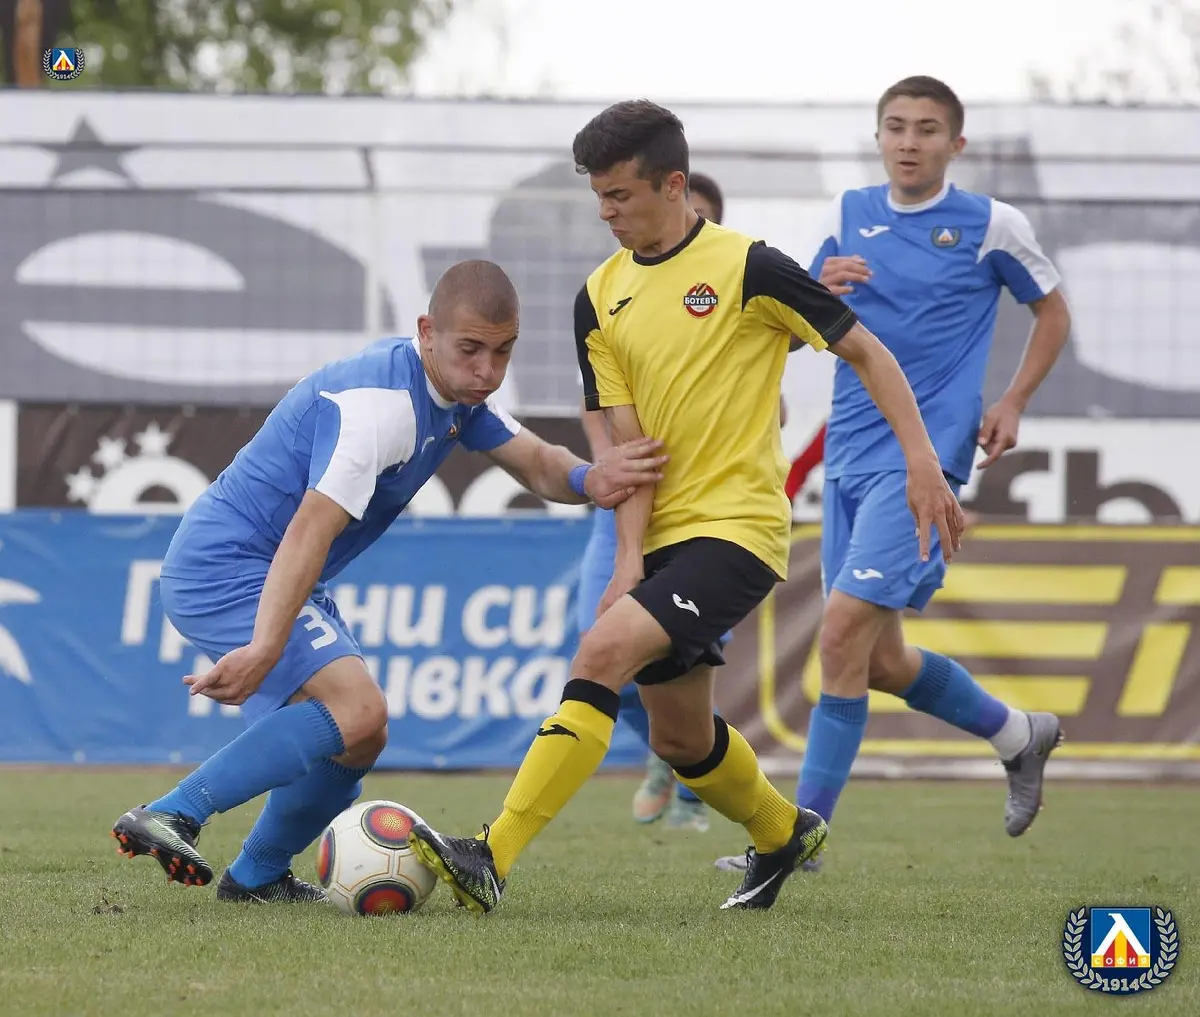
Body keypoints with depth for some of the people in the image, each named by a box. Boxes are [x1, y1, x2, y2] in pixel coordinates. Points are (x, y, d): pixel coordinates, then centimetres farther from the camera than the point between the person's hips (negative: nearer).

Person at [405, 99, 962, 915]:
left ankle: (492, 862, -31)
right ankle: (784, 833, 46)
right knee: (680, 738, 15)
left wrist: (921, 461, -10)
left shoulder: (747, 268, -8)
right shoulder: (601, 298, 8)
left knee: (603, 652, -25)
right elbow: (626, 439, 4)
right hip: (665, 536, 7)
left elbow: (865, 351, -1)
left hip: (737, 527, -7)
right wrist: (630, 558, -9)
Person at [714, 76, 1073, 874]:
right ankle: (1017, 734, 36)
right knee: (879, 660, 10)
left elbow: (1053, 312, 12)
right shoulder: (850, 217, 10)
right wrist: (820, 293, -9)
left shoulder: (991, 225, -2)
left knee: (846, 625, -18)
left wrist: (1012, 404, -1)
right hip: (851, 455, 6)